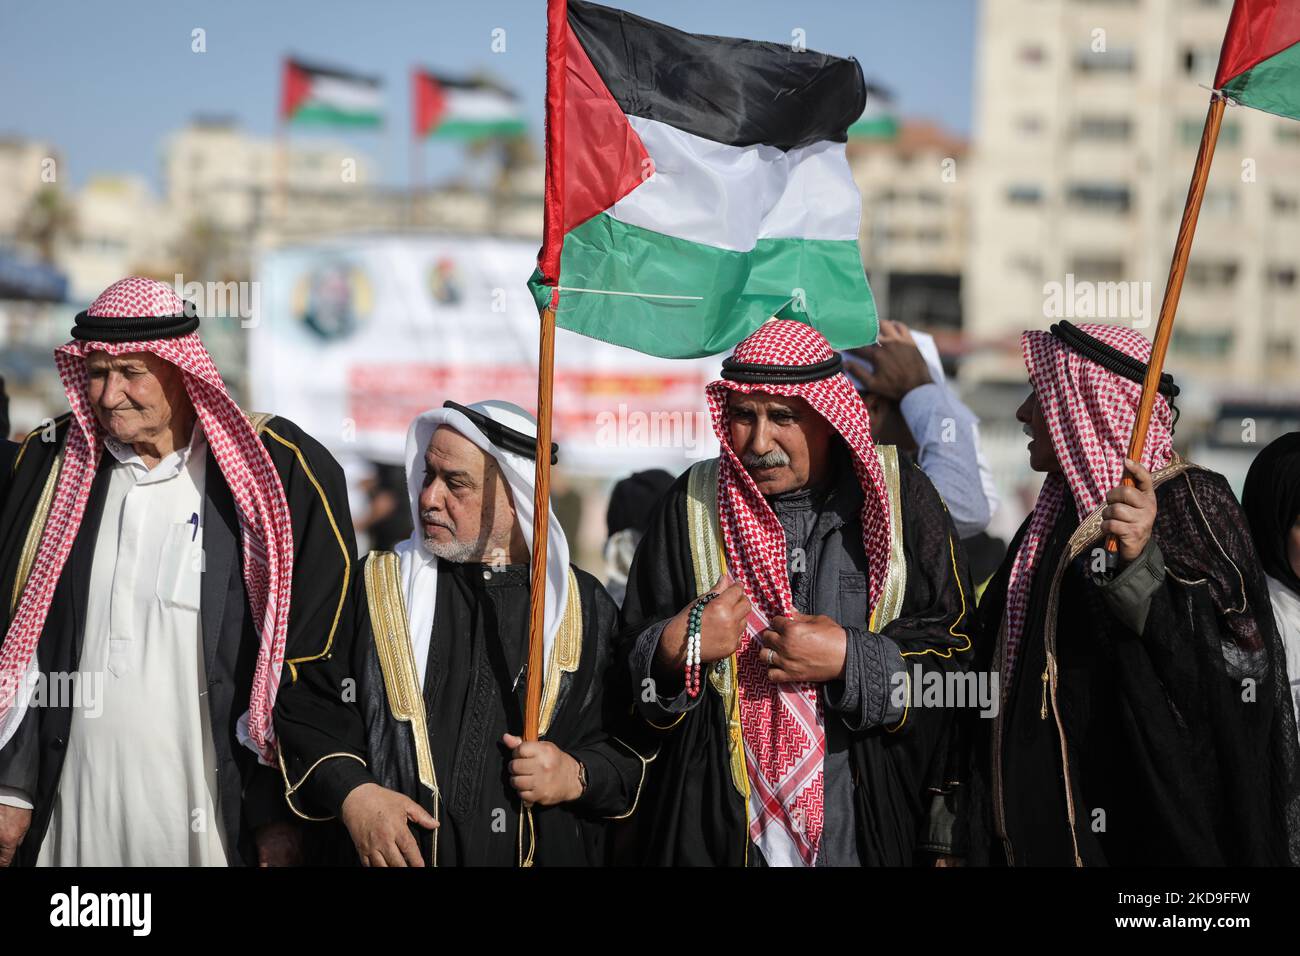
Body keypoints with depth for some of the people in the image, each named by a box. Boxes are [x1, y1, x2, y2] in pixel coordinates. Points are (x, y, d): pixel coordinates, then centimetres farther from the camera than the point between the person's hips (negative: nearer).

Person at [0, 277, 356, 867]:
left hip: (211, 816, -3)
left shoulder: (268, 472, -5)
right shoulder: (53, 467, 6)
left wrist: (280, 814, -6)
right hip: (71, 814, 3)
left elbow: (304, 658, -4)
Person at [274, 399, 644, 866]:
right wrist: (350, 793, -17)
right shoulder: (373, 588, 1)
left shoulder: (586, 609, 2)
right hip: (392, 857, 0)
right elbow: (305, 712, -2)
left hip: (548, 853, 1)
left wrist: (579, 777, -13)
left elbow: (638, 749, 4)